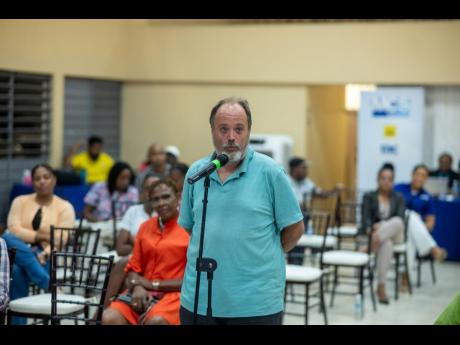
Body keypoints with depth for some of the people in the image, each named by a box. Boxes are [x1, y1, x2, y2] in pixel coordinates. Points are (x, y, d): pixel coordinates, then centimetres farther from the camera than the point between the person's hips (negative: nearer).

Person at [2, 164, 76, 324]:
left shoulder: (65, 207, 5)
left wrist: (44, 255, -24)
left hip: (47, 260, -3)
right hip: (18, 254, 3)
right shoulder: (20, 201, 13)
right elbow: (13, 230, -2)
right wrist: (42, 236, -11)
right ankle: (49, 284, -35)